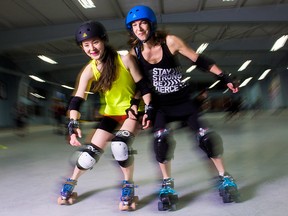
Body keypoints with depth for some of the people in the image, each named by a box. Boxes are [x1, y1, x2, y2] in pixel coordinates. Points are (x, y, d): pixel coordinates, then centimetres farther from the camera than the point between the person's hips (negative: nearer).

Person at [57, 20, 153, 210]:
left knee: (120, 145, -28)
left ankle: (129, 187, -3)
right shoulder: (89, 71, -12)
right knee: (91, 152, -1)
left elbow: (142, 85, -12)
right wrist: (73, 125, -31)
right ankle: (71, 183, 28)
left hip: (133, 110, -3)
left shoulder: (125, 59, -19)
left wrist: (148, 110, -16)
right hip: (112, 113, 3)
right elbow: (77, 100, -18)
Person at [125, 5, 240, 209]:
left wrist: (225, 77, -9)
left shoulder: (170, 41, -16)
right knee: (160, 140, -17)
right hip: (161, 105, 2)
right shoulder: (135, 52, -7)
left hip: (183, 100, -1)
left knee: (206, 137, -7)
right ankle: (168, 186, 2)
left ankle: (226, 178, 14)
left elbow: (200, 60, -10)